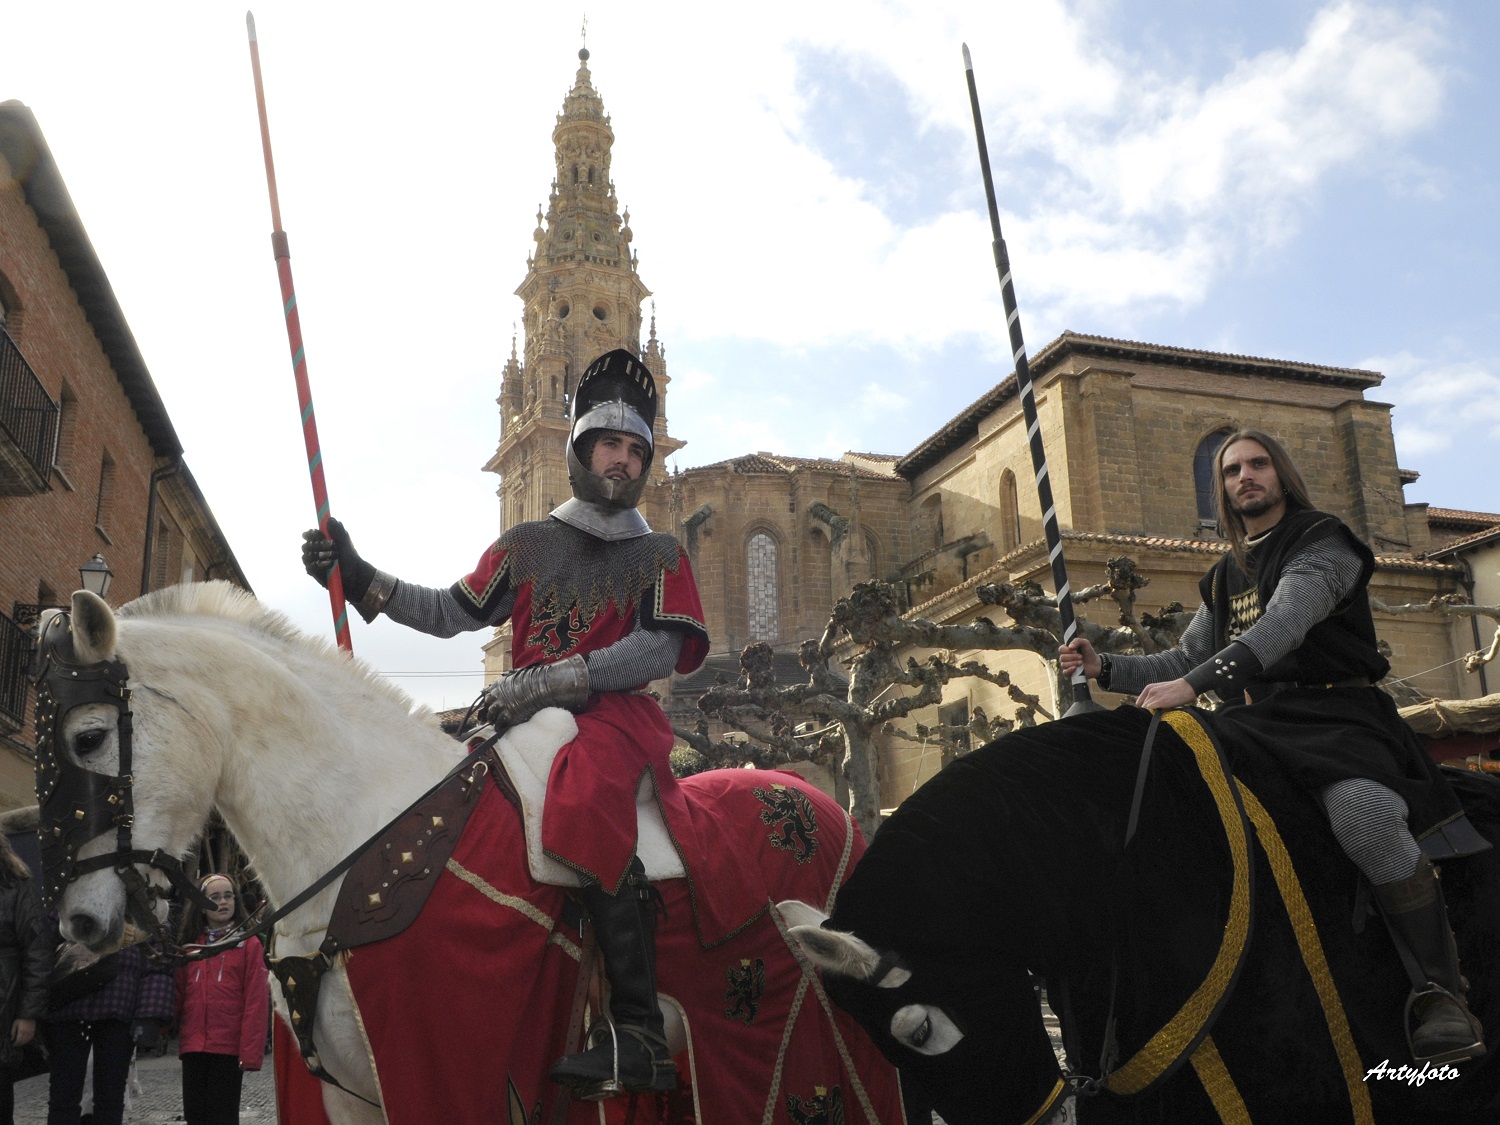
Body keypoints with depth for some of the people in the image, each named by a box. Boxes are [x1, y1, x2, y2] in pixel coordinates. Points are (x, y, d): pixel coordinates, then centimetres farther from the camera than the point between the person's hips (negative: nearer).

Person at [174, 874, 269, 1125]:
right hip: (193, 1045, 4)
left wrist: (250, 1050, -13)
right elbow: (179, 994, 11)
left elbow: (256, 1001, -8)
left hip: (229, 1046, -4)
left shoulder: (249, 944, -3)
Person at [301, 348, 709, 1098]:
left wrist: (552, 679, -17)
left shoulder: (659, 556, 10)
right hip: (524, 717, 6)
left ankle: (640, 1033, -38)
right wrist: (356, 574, 3)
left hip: (613, 711, -5)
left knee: (589, 797, -36)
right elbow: (449, 614, 16)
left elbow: (662, 649, -6)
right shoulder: (525, 547, 19)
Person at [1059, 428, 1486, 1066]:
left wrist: (1194, 683, -31)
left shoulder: (1323, 544, -1)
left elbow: (1283, 624, -19)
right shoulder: (1224, 579, 21)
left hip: (1335, 714, -7)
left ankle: (1442, 994, -24)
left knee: (1363, 812, -35)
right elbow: (1183, 661, 23)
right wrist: (1106, 668, 5)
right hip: (1253, 725, 7)